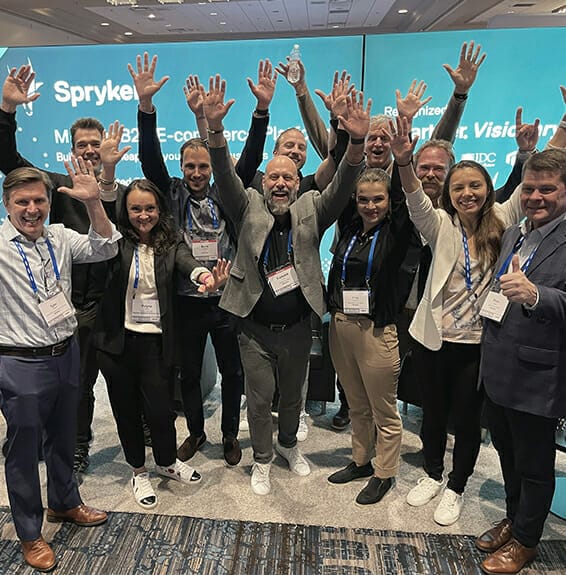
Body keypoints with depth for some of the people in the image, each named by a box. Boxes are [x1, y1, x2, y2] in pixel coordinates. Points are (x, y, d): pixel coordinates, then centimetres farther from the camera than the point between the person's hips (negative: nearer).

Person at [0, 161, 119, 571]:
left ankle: (64, 503, 47)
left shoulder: (59, 237, 2)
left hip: (66, 355, 5)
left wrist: (93, 202, -23)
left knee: (64, 439, 22)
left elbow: (105, 248, -9)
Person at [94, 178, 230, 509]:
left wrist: (204, 276, -46)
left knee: (160, 408, 4)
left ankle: (167, 462, 37)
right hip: (117, 341, 1)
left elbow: (186, 260, -23)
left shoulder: (171, 243, -3)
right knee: (126, 408, 14)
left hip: (155, 341, -1)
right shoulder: (117, 242, -3)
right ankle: (139, 470, 39)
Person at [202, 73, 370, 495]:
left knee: (293, 394, 20)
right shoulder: (249, 207, -3)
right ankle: (262, 460, 32)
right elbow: (226, 176, -17)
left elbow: (341, 187, -15)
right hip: (256, 328, -1)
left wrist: (357, 142, -33)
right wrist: (215, 129, -34)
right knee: (260, 398, 10)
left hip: (297, 326, 2)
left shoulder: (311, 210, -1)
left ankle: (288, 445, 46)